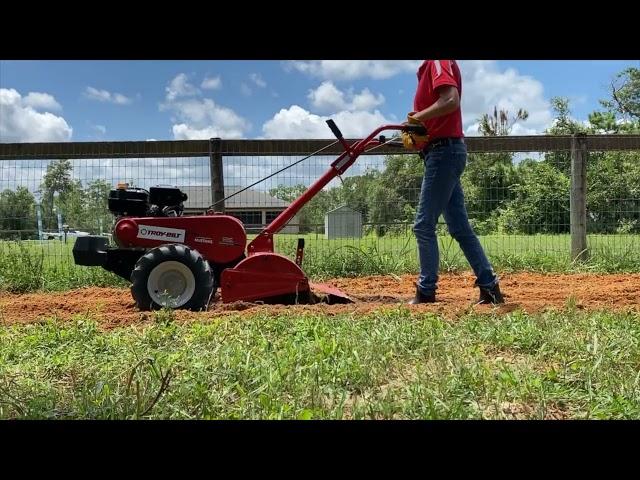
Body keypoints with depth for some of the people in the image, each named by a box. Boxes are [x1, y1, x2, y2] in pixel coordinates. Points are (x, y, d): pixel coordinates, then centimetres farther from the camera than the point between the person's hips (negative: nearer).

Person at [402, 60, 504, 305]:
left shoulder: (439, 62, -8)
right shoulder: (429, 67, 21)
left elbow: (451, 100, -25)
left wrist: (417, 117, -17)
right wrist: (415, 132, 4)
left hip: (444, 152, -10)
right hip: (445, 153, 10)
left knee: (424, 225, -6)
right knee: (460, 228, 9)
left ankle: (426, 292, 0)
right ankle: (489, 288, 12)